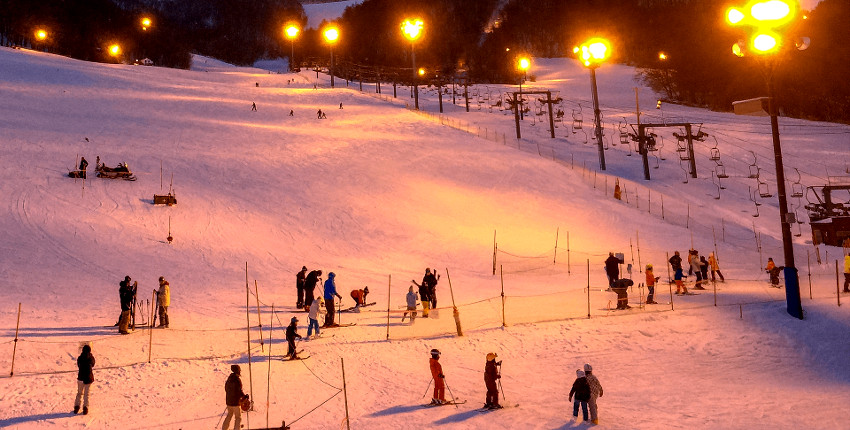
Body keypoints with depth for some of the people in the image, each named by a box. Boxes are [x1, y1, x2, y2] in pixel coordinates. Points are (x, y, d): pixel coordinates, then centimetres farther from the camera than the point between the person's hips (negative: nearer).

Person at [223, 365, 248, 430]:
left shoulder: (229, 378, 4)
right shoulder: (238, 379, -19)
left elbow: (226, 388, 15)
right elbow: (240, 391, -20)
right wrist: (245, 396, -3)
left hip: (228, 400, 7)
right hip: (235, 402, -7)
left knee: (229, 415, 24)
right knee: (238, 417, 4)